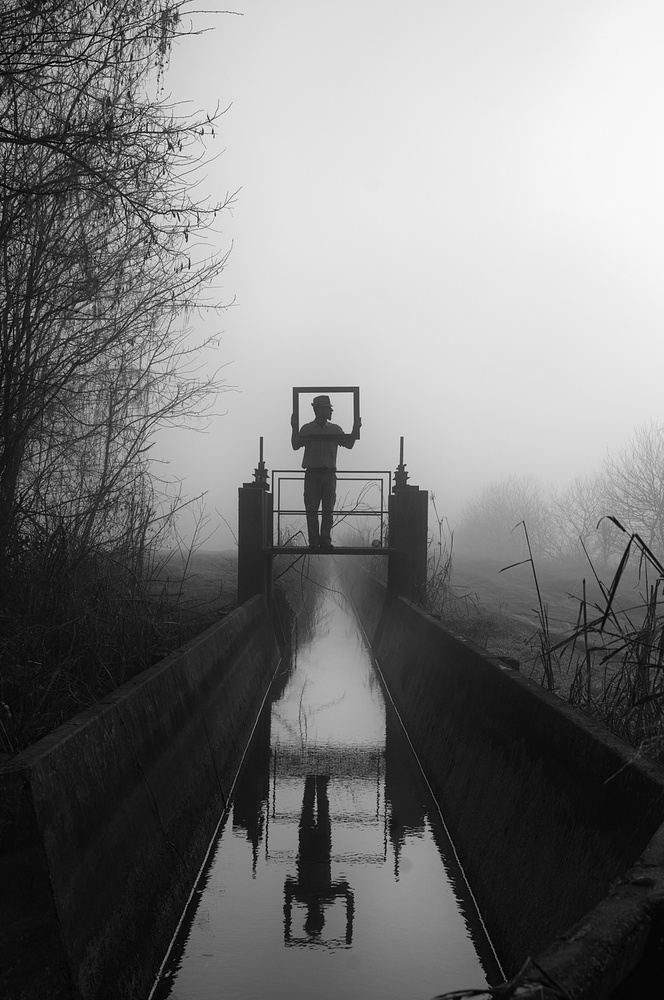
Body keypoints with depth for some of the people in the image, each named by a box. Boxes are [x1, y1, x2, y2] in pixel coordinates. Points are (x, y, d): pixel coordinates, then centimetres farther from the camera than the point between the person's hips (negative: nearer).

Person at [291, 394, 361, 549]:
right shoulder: (307, 429, 9)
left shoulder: (335, 429, 13)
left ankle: (325, 541, 2)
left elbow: (349, 444, 6)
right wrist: (294, 428, -9)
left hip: (329, 473, 1)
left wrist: (356, 428, -2)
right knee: (312, 509, -4)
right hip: (312, 472, -1)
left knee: (328, 510, -1)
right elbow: (296, 446, 0)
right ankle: (314, 541, -2)